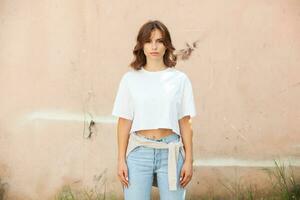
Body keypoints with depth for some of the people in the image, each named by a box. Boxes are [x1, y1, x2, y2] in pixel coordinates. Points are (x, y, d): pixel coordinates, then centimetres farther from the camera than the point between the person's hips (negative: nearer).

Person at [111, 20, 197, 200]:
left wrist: (189, 160, 1)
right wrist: (121, 160, 0)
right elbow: (124, 122, 4)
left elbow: (185, 123, 5)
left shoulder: (180, 79, 4)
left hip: (170, 151, 0)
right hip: (139, 151, 0)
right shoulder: (130, 79, 4)